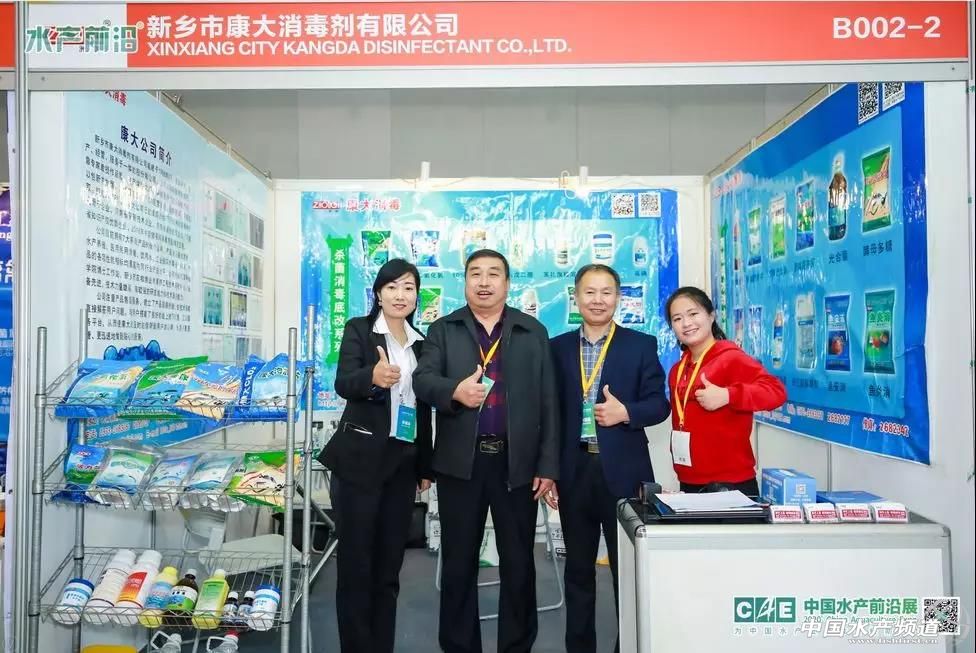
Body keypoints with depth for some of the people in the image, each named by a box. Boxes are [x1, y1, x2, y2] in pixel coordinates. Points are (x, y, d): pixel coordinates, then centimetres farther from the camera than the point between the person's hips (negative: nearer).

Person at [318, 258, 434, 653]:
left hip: (404, 462, 5)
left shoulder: (421, 343, 12)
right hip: (362, 459, -4)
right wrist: (373, 377, -40)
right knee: (356, 562, 2)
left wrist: (425, 466, 13)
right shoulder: (358, 329, -2)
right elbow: (343, 383, -18)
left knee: (389, 564, 10)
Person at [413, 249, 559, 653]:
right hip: (461, 461, 0)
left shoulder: (533, 332, 8)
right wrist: (454, 390, -29)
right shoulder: (443, 330, 8)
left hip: (518, 462, 0)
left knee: (518, 563, 10)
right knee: (458, 562, 10)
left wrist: (548, 465, -1)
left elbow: (547, 401, 4)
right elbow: (422, 380, -6)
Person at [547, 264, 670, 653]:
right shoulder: (558, 347, 6)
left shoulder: (641, 345, 1)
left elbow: (659, 404, -1)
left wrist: (626, 412, -21)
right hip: (575, 471, 2)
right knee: (578, 570, 14)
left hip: (623, 472, -2)